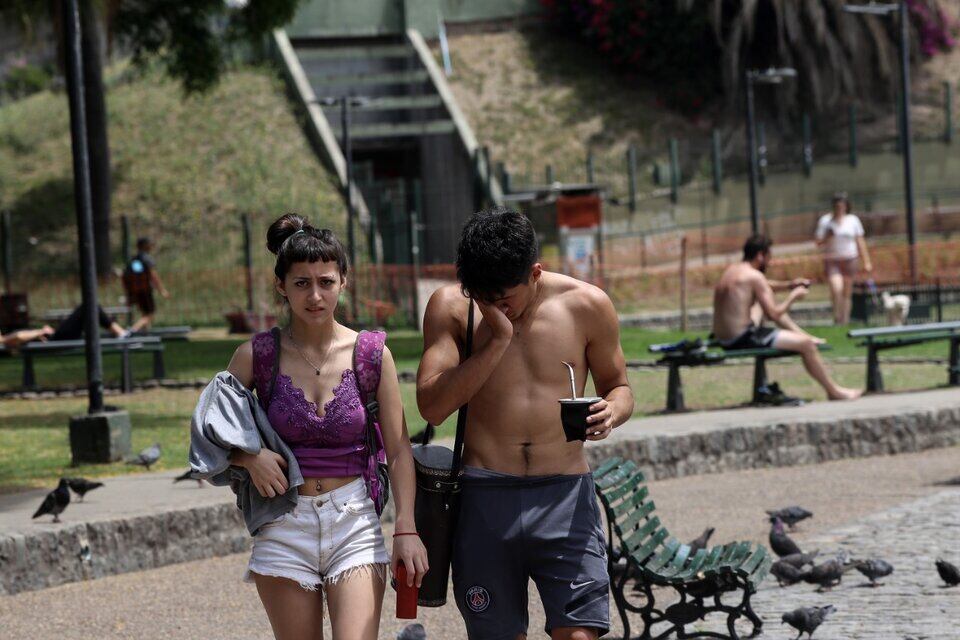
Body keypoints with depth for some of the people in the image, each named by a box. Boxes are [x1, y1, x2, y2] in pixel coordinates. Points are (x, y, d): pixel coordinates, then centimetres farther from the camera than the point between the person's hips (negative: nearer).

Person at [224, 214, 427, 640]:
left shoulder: (372, 354, 0)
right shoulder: (256, 356, -1)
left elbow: (399, 450, 3)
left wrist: (407, 529, -4)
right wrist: (248, 457, -12)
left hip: (354, 524, -1)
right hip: (283, 527, 1)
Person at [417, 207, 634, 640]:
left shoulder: (586, 305, 1)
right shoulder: (451, 307, -1)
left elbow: (617, 385, 14)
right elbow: (432, 406, -10)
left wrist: (612, 411, -10)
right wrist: (497, 339, -16)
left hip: (565, 495, -1)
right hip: (485, 496, 1)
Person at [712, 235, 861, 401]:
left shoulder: (731, 270, 12)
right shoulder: (754, 276, -15)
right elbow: (774, 315, -15)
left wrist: (788, 285, 29)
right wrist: (793, 296, 1)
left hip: (723, 339, 9)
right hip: (743, 338, -9)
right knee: (806, 344, -5)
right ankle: (834, 391, 6)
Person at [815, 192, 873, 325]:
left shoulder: (853, 220, 6)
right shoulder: (825, 221, 2)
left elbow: (860, 242, 9)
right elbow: (819, 243, 3)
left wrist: (867, 262, 7)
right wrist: (827, 238, -18)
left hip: (850, 260, 2)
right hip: (832, 260, -2)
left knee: (846, 293, 4)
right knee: (836, 289, -20)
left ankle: (845, 320, 12)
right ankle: (837, 317, -6)